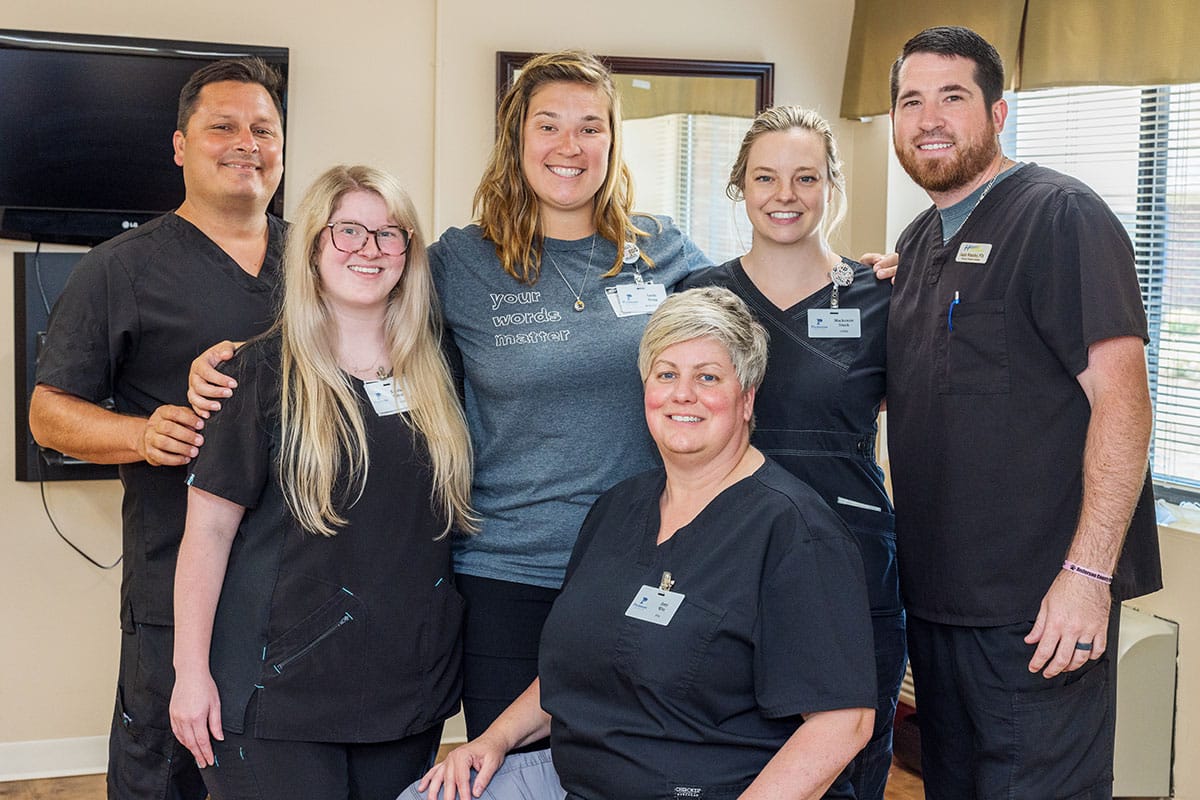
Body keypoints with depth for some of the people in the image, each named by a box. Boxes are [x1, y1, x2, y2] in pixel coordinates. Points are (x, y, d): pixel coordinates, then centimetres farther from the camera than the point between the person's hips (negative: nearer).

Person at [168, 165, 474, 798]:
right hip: (278, 694, -4)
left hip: (410, 690, 5)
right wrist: (191, 671, -12)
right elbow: (210, 527, -8)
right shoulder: (264, 374, -7)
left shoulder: (435, 374, 7)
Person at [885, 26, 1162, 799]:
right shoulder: (918, 243, 14)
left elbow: (1121, 395, -18)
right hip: (936, 591, 8)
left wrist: (1087, 574, -23)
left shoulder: (1062, 215, -10)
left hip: (1039, 602, -8)